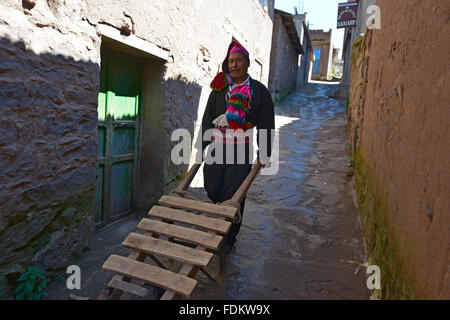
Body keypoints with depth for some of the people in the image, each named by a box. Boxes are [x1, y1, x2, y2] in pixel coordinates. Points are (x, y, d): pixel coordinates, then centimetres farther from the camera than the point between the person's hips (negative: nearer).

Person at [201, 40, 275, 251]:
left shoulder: (259, 91, 1)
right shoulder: (219, 89, 6)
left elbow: (266, 125, 2)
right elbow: (207, 119, 10)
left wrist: (265, 154, -1)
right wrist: (203, 145, 5)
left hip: (241, 150, -3)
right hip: (217, 146, 3)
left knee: (233, 195, -2)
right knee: (212, 190, 6)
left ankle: (228, 239, 17)